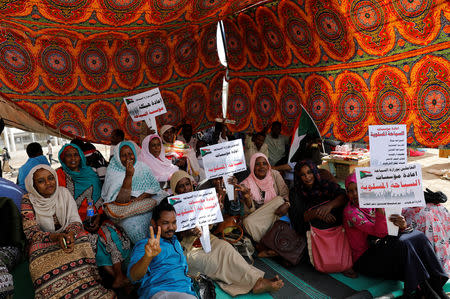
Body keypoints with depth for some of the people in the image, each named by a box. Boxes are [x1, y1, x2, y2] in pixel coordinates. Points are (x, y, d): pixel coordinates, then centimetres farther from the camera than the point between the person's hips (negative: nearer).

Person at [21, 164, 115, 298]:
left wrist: (71, 234, -29)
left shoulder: (63, 192, 0)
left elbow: (75, 220, -4)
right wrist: (56, 237, -31)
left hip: (67, 235, 1)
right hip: (43, 242, -1)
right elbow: (31, 232, -13)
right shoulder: (28, 201, -6)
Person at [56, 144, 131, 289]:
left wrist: (98, 217, -8)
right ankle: (117, 276, -22)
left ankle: (120, 277, -25)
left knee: (112, 233, -23)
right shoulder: (60, 175, 2)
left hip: (95, 218, 3)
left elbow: (100, 199, 11)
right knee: (93, 239, -28)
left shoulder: (90, 173, 12)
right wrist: (81, 223, -14)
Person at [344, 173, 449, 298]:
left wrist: (402, 225, -19)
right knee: (402, 244, -29)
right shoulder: (350, 211, -12)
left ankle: (437, 287, -14)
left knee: (418, 235, -13)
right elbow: (380, 233, -21)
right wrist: (379, 207, -33)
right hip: (365, 259, -7)